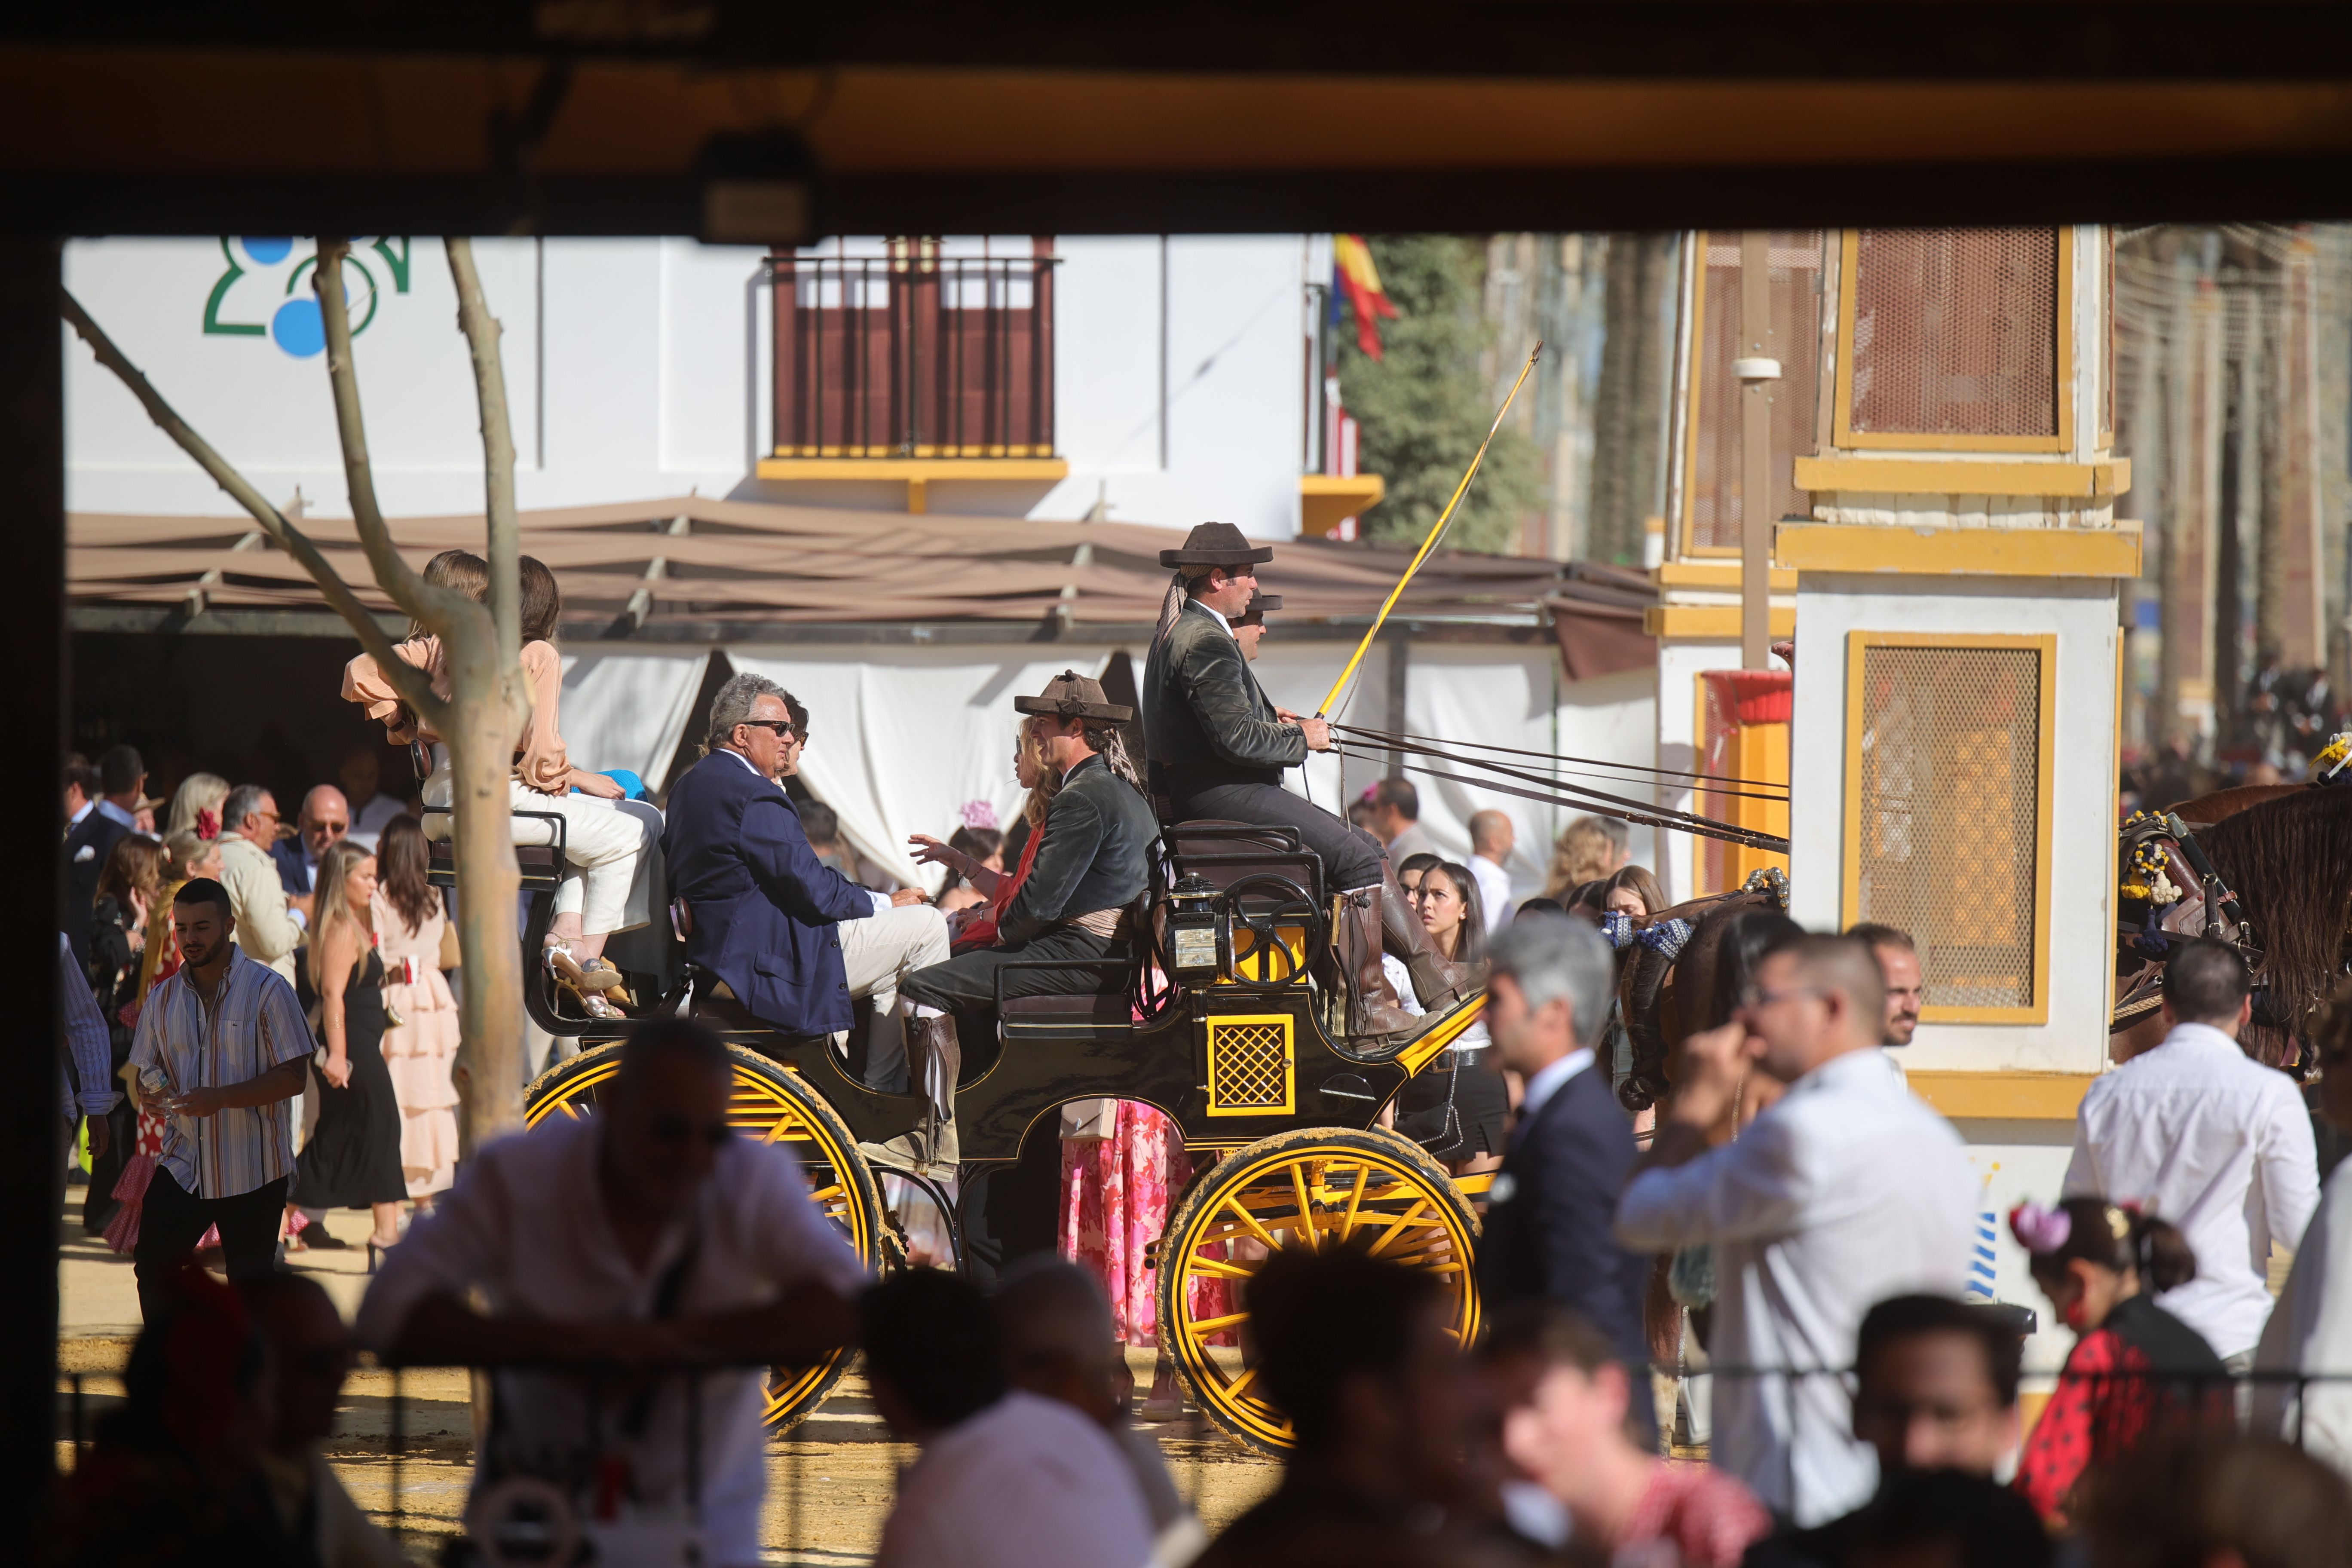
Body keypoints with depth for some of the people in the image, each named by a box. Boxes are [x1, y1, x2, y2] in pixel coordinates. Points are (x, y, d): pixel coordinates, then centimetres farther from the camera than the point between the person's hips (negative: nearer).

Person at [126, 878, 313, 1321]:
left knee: (251, 1285, 3)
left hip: (252, 1166, -4)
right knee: (151, 1263, -3)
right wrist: (151, 1090, -9)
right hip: (183, 1162, 4)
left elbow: (293, 1079, -13)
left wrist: (221, 1098, -24)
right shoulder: (163, 998, 8)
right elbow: (145, 1073, 16)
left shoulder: (267, 990, -8)